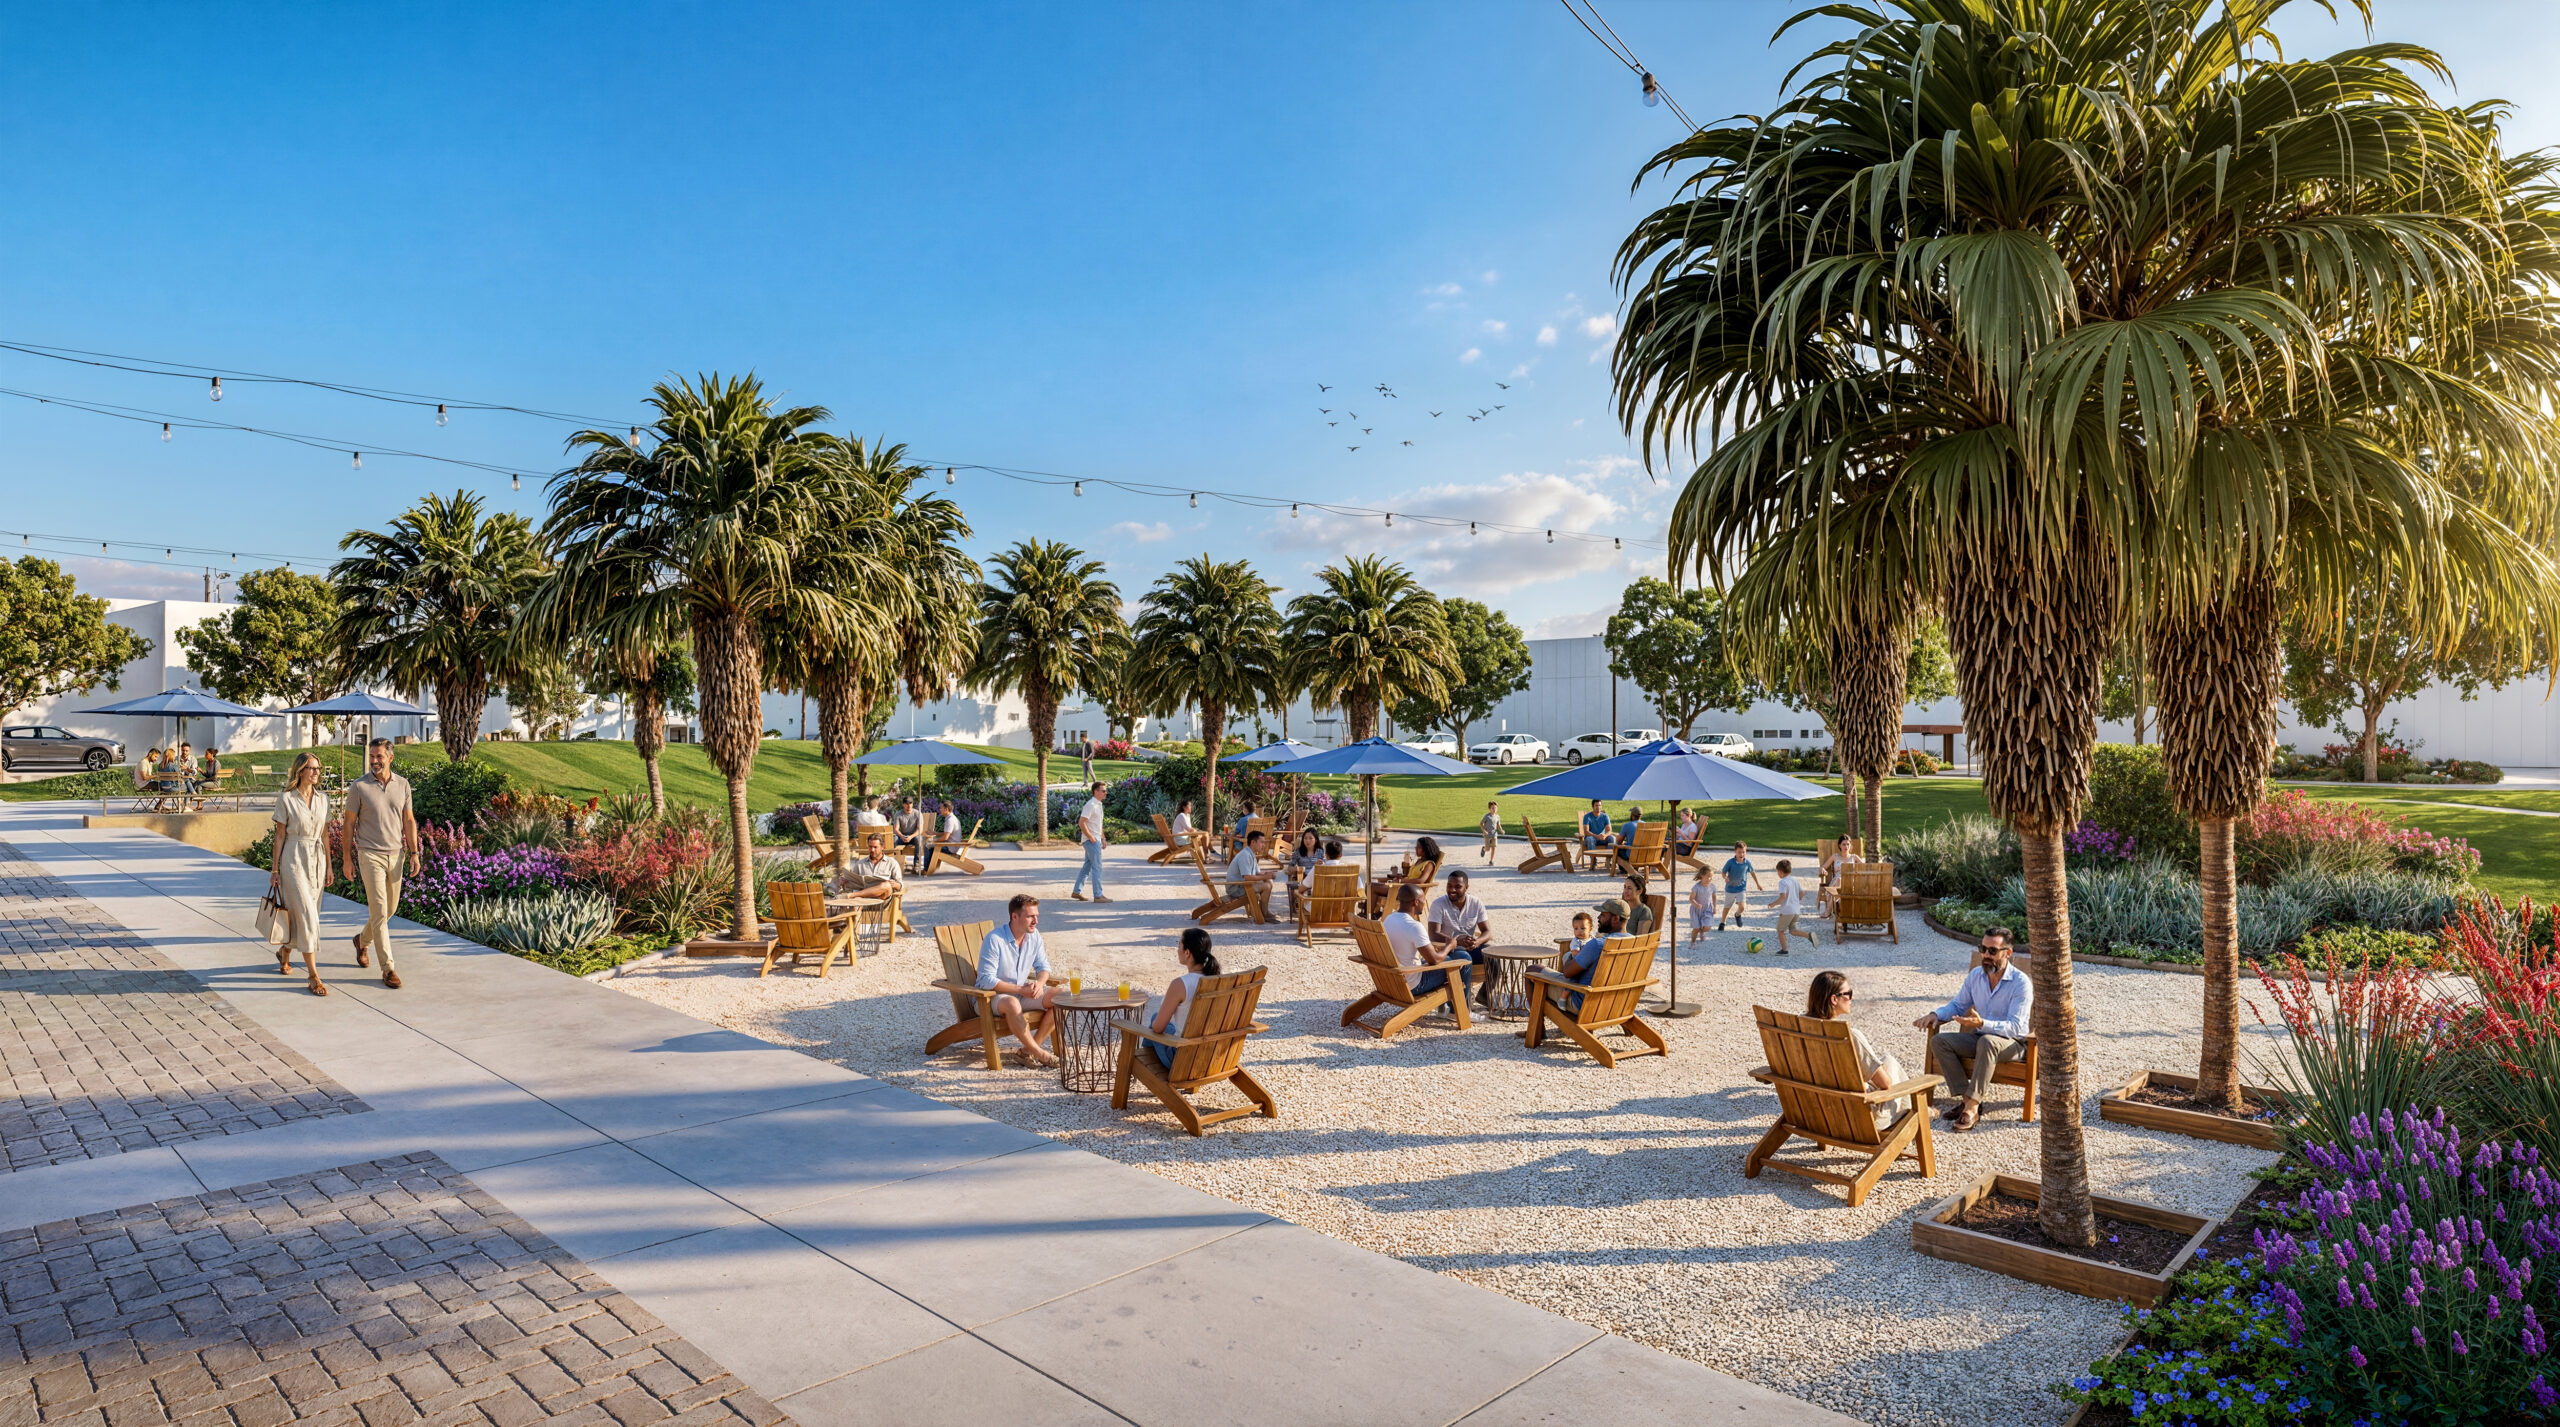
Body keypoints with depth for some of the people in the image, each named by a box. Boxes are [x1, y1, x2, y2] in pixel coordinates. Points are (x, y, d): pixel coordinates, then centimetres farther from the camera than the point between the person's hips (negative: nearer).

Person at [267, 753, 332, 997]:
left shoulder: (323, 799, 7)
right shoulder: (286, 799, -6)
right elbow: (280, 835, -4)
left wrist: (328, 866, 11)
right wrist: (275, 869, -3)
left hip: (317, 859, 5)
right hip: (294, 859, -5)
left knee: (307, 914, 12)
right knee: (306, 914, -10)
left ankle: (284, 952, 39)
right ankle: (313, 975, -8)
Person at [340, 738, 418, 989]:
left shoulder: (402, 785, 4)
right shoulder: (358, 787, -6)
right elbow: (349, 823, -1)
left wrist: (414, 852, 4)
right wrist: (348, 858, -1)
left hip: (396, 854, 4)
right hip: (370, 855, -4)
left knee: (390, 908, 15)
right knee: (379, 911, -8)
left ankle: (363, 940, 44)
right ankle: (388, 968, -5)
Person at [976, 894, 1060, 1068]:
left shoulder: (1034, 936, 0)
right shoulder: (994, 939, -21)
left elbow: (1043, 966, 8)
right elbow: (986, 980, -23)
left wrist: (1039, 983, -16)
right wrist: (1021, 990, -26)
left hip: (1022, 992, 7)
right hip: (991, 996, -7)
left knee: (1060, 996, -14)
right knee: (1012, 1003, -40)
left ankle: (1029, 1049, -15)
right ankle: (1038, 1053, -25)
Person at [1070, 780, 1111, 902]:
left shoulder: (1099, 805, 15)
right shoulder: (1091, 805, -16)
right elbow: (1081, 823, -21)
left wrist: (1103, 838, 19)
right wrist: (1091, 837, -19)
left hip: (1095, 840, 10)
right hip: (1091, 841, -10)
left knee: (1087, 866, 13)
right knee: (1097, 867, -7)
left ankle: (1076, 891, 19)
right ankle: (1098, 895, -4)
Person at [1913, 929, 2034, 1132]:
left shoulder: (2021, 983, -16)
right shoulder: (1976, 975, 3)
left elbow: (2015, 1027, -23)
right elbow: (1958, 1005, 15)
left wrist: (1982, 1023, -40)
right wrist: (1936, 1014, -7)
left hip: (2012, 1043, -6)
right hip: (1979, 1038, 6)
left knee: (1987, 1041, -40)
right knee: (1939, 1041, -18)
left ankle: (1971, 1107, -37)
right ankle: (1967, 1098, -21)